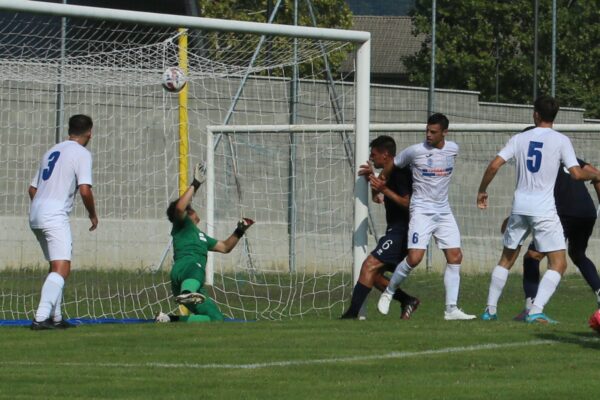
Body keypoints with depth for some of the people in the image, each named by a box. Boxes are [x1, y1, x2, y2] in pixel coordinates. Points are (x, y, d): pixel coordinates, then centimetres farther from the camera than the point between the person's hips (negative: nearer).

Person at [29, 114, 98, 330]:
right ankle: (41, 318, -29)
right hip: (55, 215, -8)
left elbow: (32, 188, 24)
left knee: (57, 267, 20)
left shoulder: (52, 151, 22)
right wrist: (93, 214, 2)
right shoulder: (81, 153, -2)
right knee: (62, 269, -14)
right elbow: (84, 190, -14)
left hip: (35, 214, 9)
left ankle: (55, 318, 21)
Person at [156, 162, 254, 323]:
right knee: (196, 267, -45)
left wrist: (239, 232, 32)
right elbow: (179, 208, -6)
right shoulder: (182, 225, 17)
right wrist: (195, 184, -2)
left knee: (216, 319, 4)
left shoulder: (201, 235, 40)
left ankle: (171, 319, 1)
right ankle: (186, 293, -79)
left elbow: (225, 247, 46)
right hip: (183, 268, -8)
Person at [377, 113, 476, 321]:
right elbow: (391, 166, 4)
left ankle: (451, 309, 3)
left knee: (455, 257, -1)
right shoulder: (415, 151, -12)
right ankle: (388, 292, 7)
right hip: (421, 210, -5)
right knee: (414, 258, -16)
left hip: (444, 211, 5)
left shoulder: (452, 149, 1)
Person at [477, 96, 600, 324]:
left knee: (507, 258, 20)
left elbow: (494, 166, 0)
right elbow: (576, 174, -10)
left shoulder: (520, 139, 6)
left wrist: (482, 191, 15)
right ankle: (536, 311, -16)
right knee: (558, 263, 0)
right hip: (544, 209, -4)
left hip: (520, 206, 4)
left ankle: (490, 309, 20)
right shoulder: (561, 141, -3)